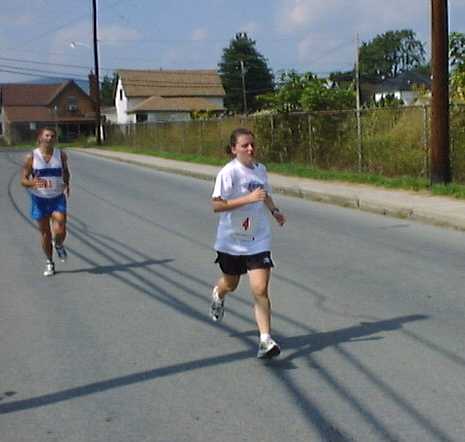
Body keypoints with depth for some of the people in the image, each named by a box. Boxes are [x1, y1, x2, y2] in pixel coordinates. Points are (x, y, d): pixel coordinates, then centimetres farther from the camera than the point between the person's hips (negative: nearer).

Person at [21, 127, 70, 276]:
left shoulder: (61, 155, -1)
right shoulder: (31, 157, -8)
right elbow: (23, 180, -8)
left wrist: (66, 185, -1)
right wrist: (34, 183, -29)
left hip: (58, 198, 1)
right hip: (39, 199, 0)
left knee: (60, 231, -14)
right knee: (44, 232, 7)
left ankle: (58, 245, 22)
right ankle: (49, 263, 25)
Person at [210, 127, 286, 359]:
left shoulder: (260, 169, 4)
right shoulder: (228, 172, -15)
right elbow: (216, 205, -24)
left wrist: (274, 210, 7)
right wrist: (248, 199, -30)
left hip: (258, 240, 3)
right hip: (231, 240, -3)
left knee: (260, 290, -10)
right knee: (230, 284, 20)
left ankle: (266, 340, -7)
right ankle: (218, 293, 58)